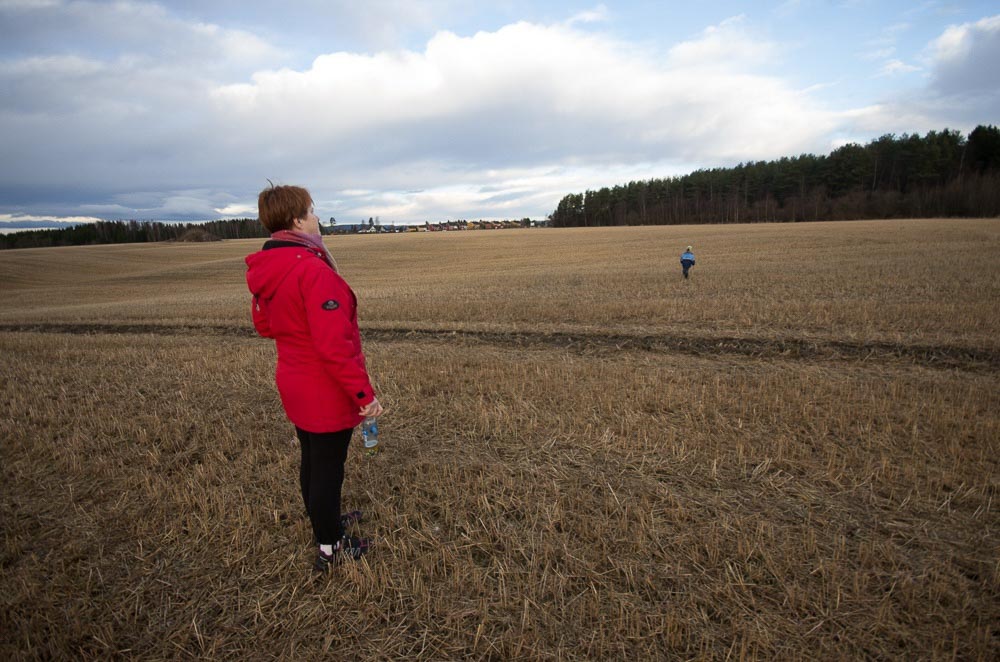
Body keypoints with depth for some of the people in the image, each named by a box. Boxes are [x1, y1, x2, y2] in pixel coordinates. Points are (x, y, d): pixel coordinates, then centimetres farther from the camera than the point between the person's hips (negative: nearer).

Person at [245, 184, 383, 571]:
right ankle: (330, 548, 24)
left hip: (295, 387, 9)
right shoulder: (314, 271, -26)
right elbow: (334, 345, -29)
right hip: (327, 394, -9)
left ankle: (325, 523, 44)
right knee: (328, 467, 7)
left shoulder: (266, 273, 3)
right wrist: (364, 394, -23)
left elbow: (263, 325, 16)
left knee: (312, 461, 23)